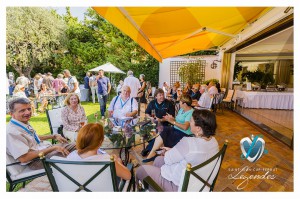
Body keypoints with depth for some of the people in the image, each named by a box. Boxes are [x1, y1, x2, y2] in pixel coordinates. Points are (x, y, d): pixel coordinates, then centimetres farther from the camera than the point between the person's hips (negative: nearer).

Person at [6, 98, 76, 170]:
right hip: (36, 160, -9)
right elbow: (24, 158, -26)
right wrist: (53, 148, -24)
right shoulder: (11, 132, -22)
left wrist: (54, 136, 9)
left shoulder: (25, 122, 5)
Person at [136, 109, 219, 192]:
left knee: (141, 170, 9)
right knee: (158, 159, 26)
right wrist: (172, 150, 4)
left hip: (179, 186, -8)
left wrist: (166, 153, 2)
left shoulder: (188, 142, -36)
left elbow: (168, 159, -20)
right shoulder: (213, 141, -10)